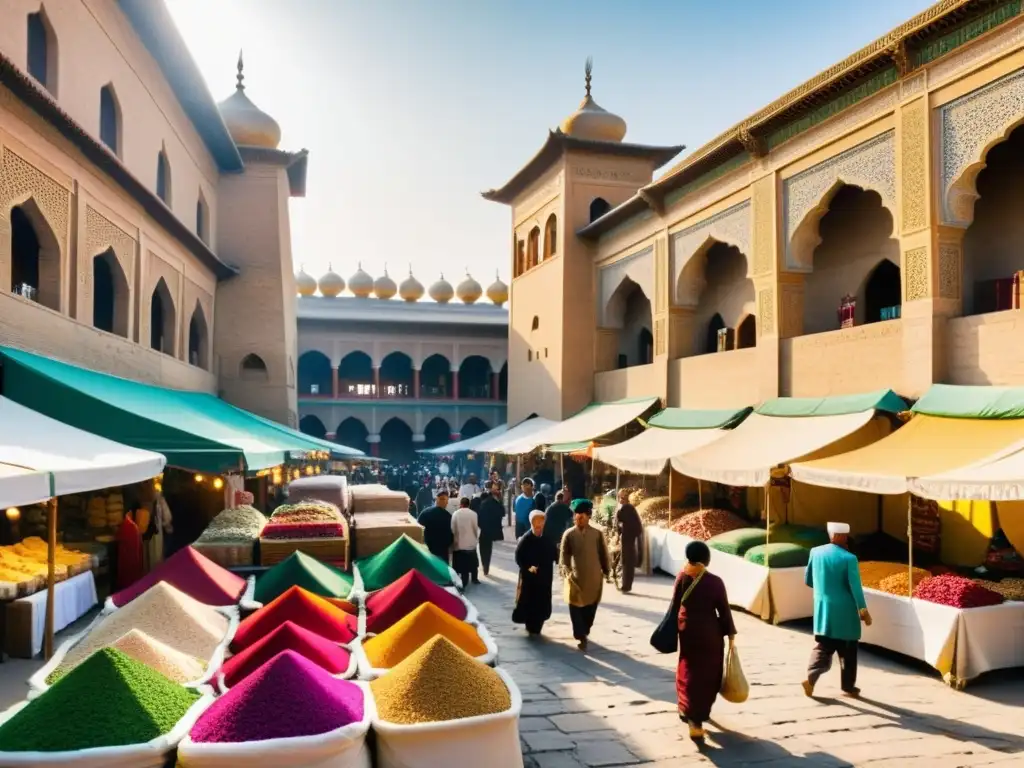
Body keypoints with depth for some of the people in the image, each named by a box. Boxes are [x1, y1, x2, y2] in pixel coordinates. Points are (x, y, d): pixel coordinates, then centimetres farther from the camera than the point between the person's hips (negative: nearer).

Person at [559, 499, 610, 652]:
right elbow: (564, 555, -3)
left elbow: (604, 554, 4)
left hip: (594, 577, 1)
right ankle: (581, 637, 8)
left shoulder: (597, 534, -3)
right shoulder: (569, 534, -4)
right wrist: (567, 571, -15)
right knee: (576, 607, 0)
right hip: (576, 577, -1)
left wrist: (606, 571, 5)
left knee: (590, 607, 12)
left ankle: (584, 632, 31)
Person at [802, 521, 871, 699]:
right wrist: (863, 610, -5)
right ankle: (848, 687, 22)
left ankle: (811, 677, -9)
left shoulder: (816, 552, -1)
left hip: (823, 609, 4)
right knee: (847, 650, 12)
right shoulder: (848, 558, -16)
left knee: (822, 647, 10)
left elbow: (808, 580, 8)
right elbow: (855, 587, -15)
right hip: (844, 611, -4)